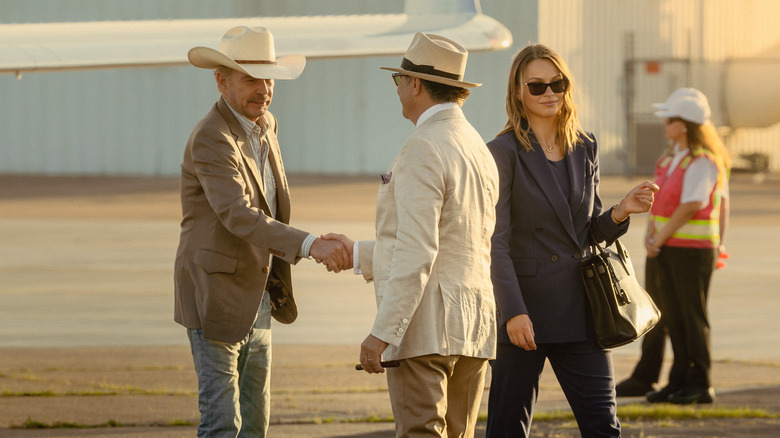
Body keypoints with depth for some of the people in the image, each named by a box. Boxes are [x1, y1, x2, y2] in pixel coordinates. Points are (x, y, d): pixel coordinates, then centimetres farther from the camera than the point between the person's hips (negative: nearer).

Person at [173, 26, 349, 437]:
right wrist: (311, 245, -44)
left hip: (257, 301, 9)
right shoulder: (210, 140, -21)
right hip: (216, 299, -9)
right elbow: (238, 217, -34)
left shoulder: (265, 126, 9)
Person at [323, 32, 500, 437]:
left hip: (425, 327, -9)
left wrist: (383, 331, -21)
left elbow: (417, 253, -20)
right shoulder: (478, 148, 17)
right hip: (474, 325, 9)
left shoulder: (423, 150, -12)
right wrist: (359, 255, 32)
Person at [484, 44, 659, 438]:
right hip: (526, 308, -5)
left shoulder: (584, 148, 11)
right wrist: (514, 313, -19)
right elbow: (496, 241, -11)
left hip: (580, 309, 5)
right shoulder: (504, 152, -7)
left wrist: (620, 213, -5)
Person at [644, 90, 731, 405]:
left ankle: (701, 385, 2)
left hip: (693, 247, -8)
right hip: (668, 248, 8)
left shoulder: (703, 162, -14)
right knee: (673, 316, 10)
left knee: (693, 316, -3)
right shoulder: (670, 159, 14)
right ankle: (680, 381, 16)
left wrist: (660, 238, -15)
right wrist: (650, 233, 4)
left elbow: (690, 206, -20)